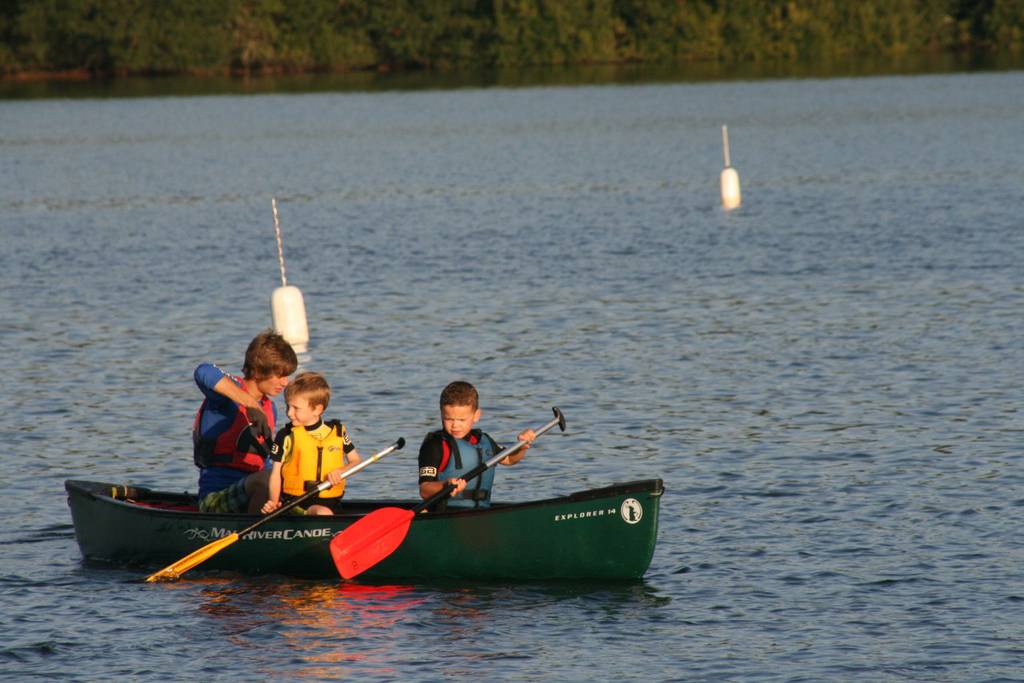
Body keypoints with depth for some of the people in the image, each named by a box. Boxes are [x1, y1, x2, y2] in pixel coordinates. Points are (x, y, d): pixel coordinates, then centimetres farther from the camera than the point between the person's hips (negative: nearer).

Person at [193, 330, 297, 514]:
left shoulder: (269, 409, 17)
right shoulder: (231, 390, -8)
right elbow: (204, 373, -32)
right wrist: (251, 404, -34)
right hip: (215, 500, -7)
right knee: (264, 479, -37)